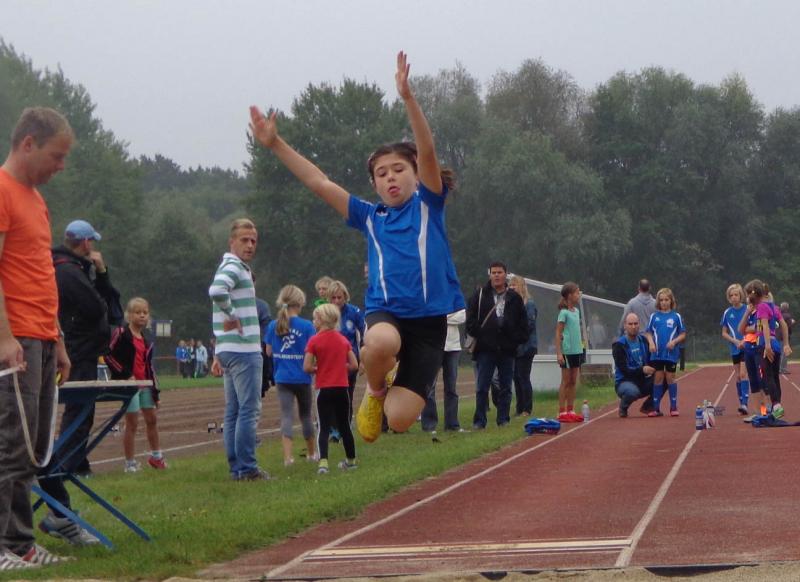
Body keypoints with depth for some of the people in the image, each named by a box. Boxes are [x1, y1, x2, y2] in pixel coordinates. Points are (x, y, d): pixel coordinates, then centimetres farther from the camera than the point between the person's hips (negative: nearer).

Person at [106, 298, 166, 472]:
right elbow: (109, 356, -13)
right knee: (132, 423, -4)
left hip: (145, 384, 7)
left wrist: (155, 390, 14)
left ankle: (156, 456, 27)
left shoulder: (147, 339, 12)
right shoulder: (121, 333, -8)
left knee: (152, 419, 12)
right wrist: (126, 374, -17)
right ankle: (130, 463, 5)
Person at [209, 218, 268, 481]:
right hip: (243, 350, -10)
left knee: (233, 411, 10)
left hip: (228, 349, 10)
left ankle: (236, 467, 14)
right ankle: (247, 467, -6)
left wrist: (218, 354, 23)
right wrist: (232, 316, -17)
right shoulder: (234, 267, -12)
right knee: (249, 410, -7)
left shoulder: (230, 267, 20)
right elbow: (216, 291, -33)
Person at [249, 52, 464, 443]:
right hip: (385, 311, 2)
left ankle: (389, 397, 25)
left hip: (429, 319, -1)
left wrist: (407, 96, -23)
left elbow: (427, 153, -10)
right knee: (380, 344, -39)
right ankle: (374, 390, -3)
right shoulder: (370, 217, 13)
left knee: (400, 419, -14)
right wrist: (275, 144, 3)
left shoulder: (428, 205, 6)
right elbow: (318, 182, 11)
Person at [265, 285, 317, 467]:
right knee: (305, 415, 15)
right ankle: (311, 452, 30)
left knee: (286, 415, 0)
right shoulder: (306, 326, -10)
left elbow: (268, 351, 6)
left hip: (282, 378, 1)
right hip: (302, 377, -1)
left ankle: (288, 455, -13)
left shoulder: (273, 326, -1)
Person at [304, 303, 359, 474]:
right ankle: (351, 460, 27)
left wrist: (319, 369, 5)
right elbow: (354, 365, 4)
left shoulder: (314, 341, -8)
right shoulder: (343, 340, 5)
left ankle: (323, 462, -17)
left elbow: (307, 367, -13)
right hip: (342, 388, 4)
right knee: (344, 425, 16)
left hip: (324, 389, -4)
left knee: (324, 427, -2)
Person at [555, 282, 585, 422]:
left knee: (573, 381, 11)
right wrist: (559, 353, -17)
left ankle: (570, 411, 17)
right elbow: (558, 333, -13)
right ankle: (562, 413, 1)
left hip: (577, 351, 7)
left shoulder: (576, 311, 11)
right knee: (566, 381, -3)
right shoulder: (564, 312, -11)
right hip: (567, 351, -7)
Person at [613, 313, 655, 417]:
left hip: (642, 380, 6)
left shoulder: (643, 340, 7)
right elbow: (624, 369, -18)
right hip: (624, 381, -6)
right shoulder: (619, 344, -12)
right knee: (632, 391, -40)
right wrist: (642, 370, -29)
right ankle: (623, 407, -3)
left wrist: (651, 369, -13)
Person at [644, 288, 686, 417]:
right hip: (657, 353, 1)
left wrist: (674, 341, -13)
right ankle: (656, 408, 7)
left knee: (670, 378, 2)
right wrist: (651, 343, -10)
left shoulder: (676, 316, 3)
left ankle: (673, 407, 9)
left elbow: (683, 335, 4)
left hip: (671, 353, -1)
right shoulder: (654, 316, 7)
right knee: (658, 378, 3)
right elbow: (649, 333, 9)